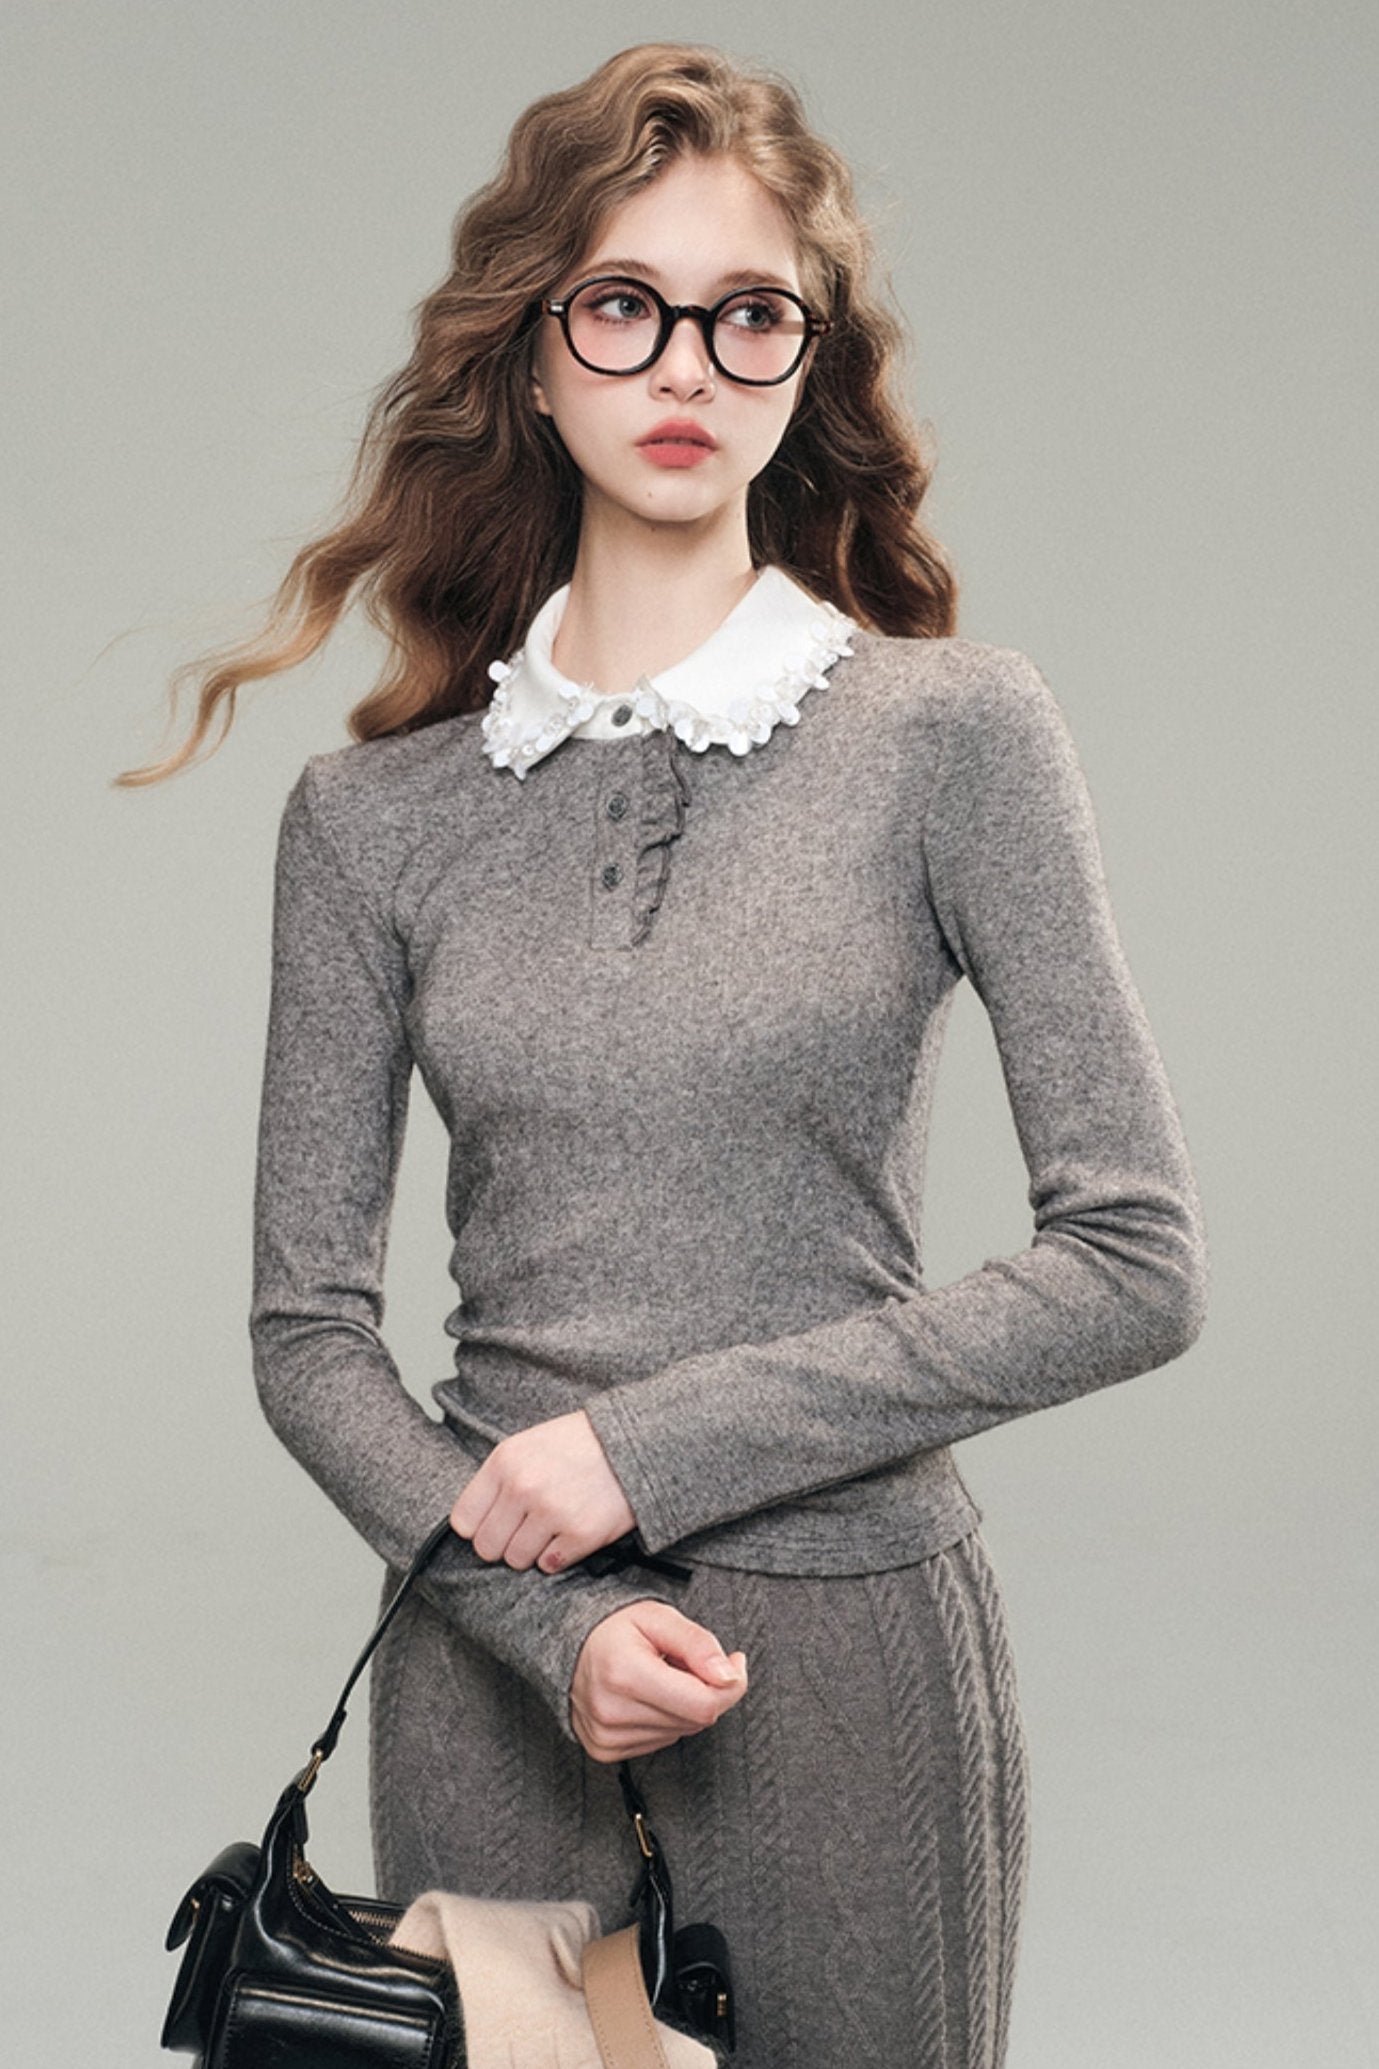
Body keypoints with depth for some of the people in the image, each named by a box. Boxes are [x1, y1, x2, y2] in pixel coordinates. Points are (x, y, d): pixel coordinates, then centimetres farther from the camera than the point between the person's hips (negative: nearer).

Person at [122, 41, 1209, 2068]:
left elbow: (1135, 1262, -8)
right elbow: (310, 1328, 4)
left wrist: (664, 1442, -12)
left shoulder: (955, 735, -5)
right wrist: (546, 1619, -11)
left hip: (853, 1651, -1)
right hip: (487, 1665, 2)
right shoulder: (373, 813, 2)